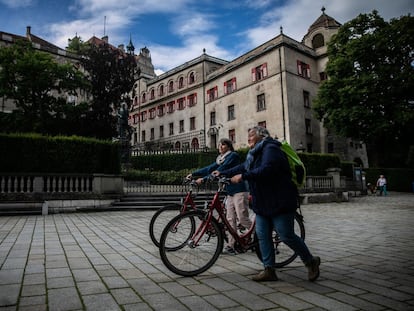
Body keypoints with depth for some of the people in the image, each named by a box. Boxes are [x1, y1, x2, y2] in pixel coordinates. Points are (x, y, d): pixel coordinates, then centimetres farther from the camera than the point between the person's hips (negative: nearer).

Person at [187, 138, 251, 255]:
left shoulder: (233, 155, -10)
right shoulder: (220, 159, 16)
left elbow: (220, 170, -20)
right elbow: (209, 168, 8)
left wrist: (203, 179, -24)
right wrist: (193, 174, -1)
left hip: (239, 191, -8)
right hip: (230, 192, 8)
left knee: (242, 219, -8)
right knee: (230, 219, 3)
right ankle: (231, 246, 5)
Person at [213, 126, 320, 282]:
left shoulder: (270, 149, -15)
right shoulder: (254, 153, 17)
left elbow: (266, 170, -29)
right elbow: (242, 167, 22)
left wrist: (243, 176, -27)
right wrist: (222, 173, 18)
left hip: (279, 203, -10)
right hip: (262, 204, 10)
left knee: (287, 236, -3)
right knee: (263, 235, 7)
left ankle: (311, 261, 19)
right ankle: (269, 270, 16)